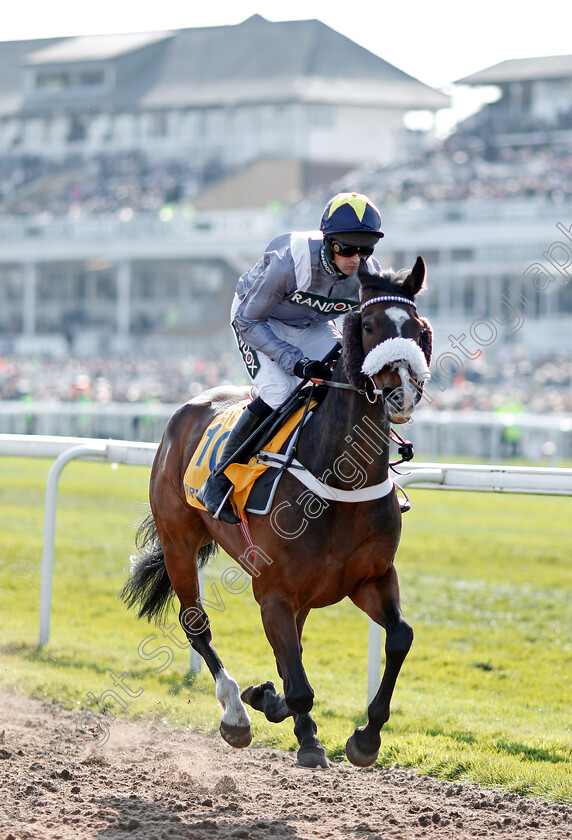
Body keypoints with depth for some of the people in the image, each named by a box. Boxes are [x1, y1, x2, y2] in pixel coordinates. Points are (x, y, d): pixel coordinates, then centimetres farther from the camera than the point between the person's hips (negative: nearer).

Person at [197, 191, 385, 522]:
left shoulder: (371, 275, -23)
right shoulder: (290, 261, -37)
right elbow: (247, 321, -27)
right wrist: (296, 362, -36)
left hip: (315, 328, 5)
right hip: (260, 322, -5)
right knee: (279, 392, -28)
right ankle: (217, 481, -15)